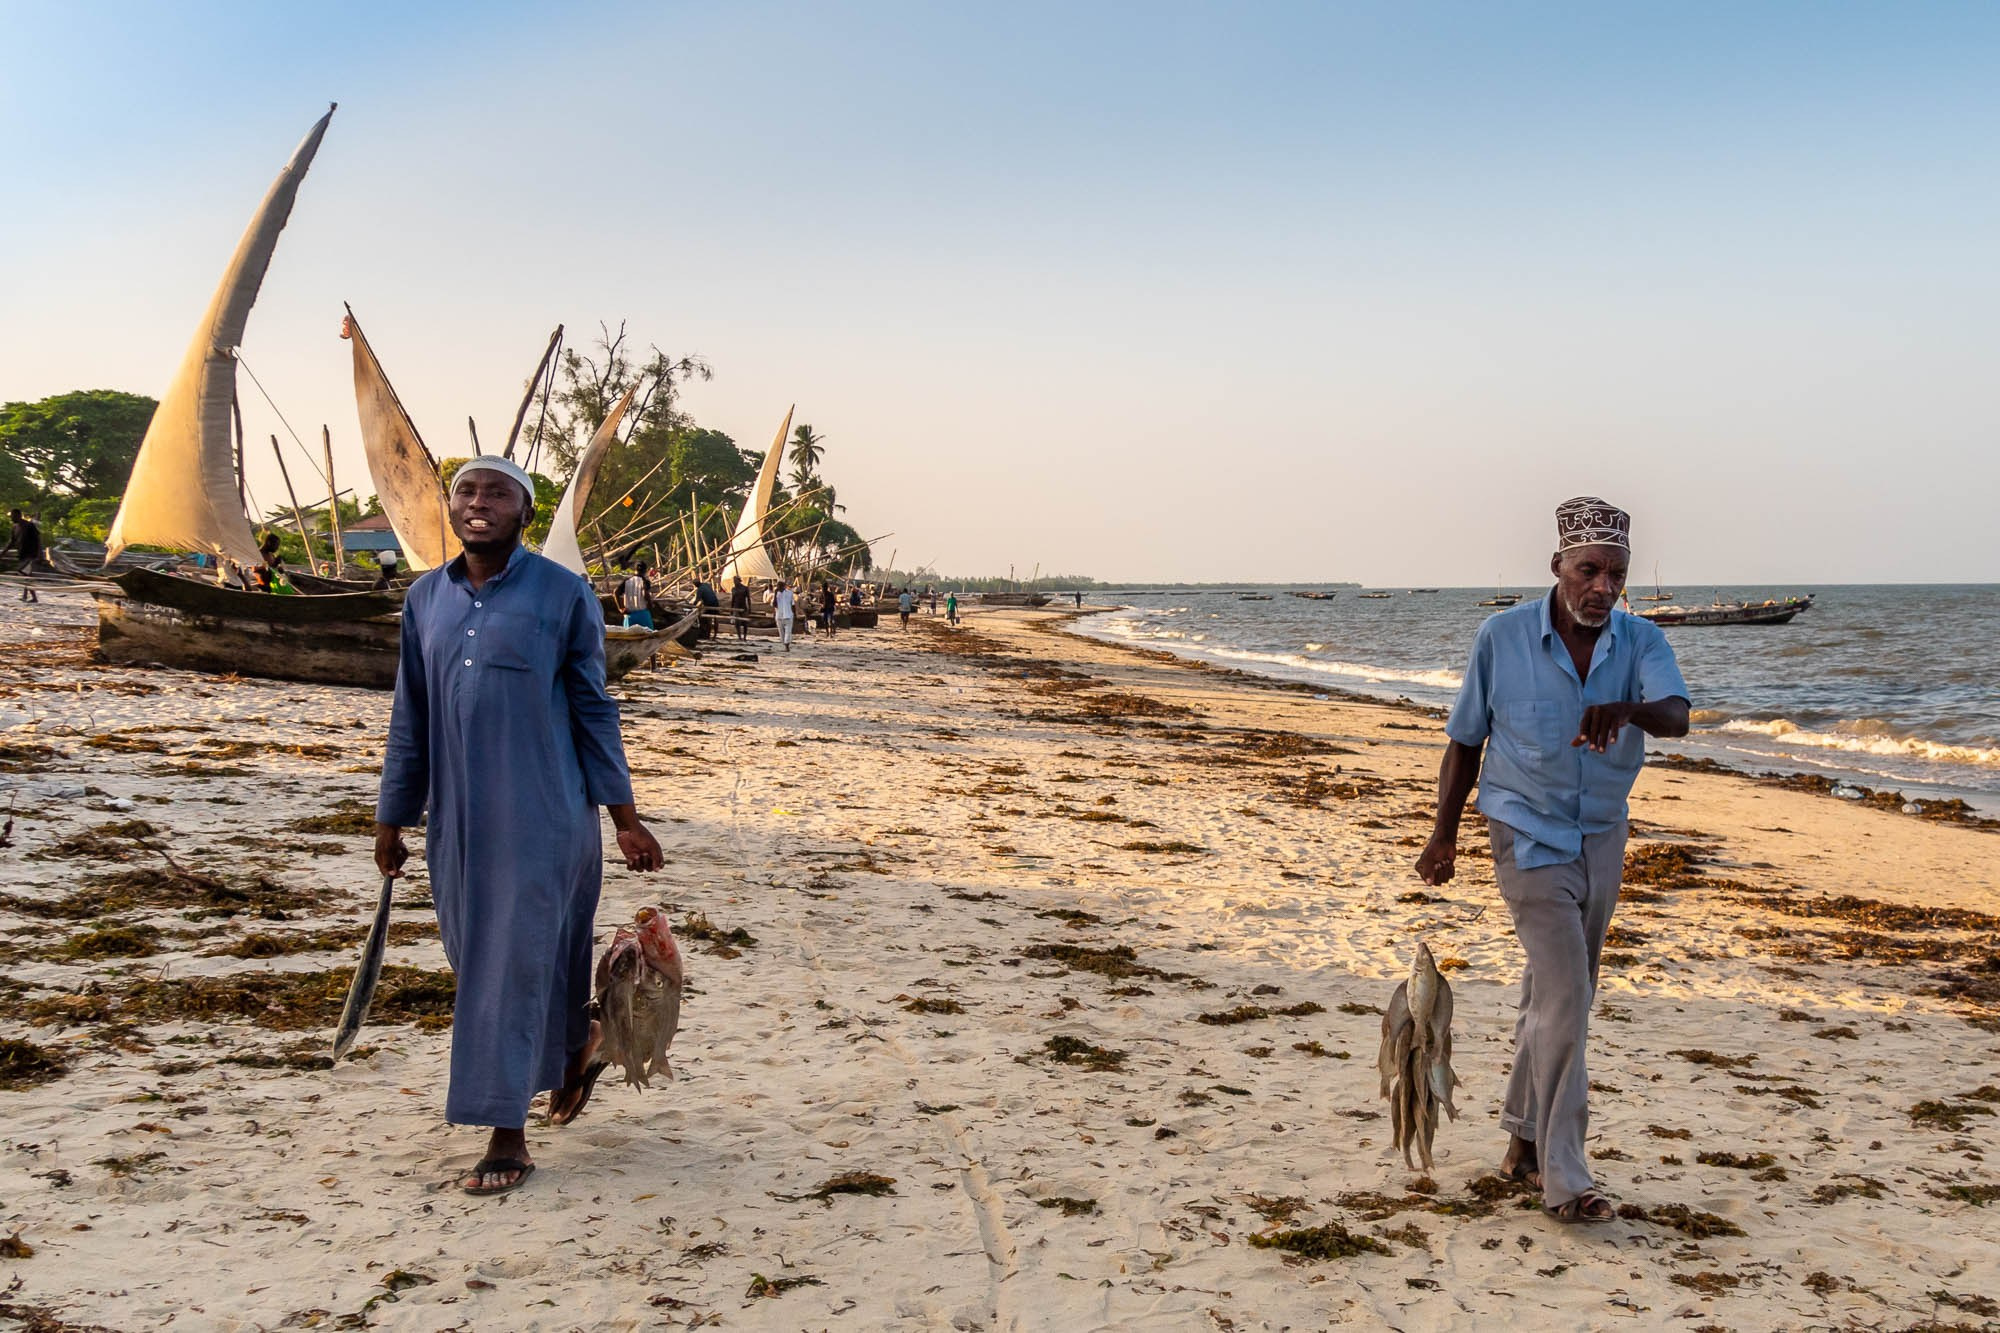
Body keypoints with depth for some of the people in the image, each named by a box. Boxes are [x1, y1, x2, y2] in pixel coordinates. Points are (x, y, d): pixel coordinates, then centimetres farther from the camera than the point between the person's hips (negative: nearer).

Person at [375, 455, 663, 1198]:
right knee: (477, 962, 14)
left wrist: (625, 820, -3)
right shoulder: (425, 600, 9)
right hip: (457, 820, 5)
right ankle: (575, 1049, 40)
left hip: (542, 816, -5)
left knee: (515, 968, -4)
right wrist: (392, 819, 14)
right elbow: (410, 719, 14)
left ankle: (508, 1138, 6)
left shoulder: (563, 595, -3)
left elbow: (592, 710, -1)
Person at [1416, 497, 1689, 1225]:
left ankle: (1525, 1141, 32)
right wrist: (1444, 835, -1)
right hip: (1529, 836, -4)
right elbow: (1465, 740, -2)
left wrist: (1627, 708, -49)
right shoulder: (1502, 638, -12)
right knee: (1565, 1001, -13)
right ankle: (1563, 1181, -7)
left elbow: (1677, 714, -27)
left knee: (1556, 998, 16)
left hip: (1603, 837, 4)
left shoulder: (1640, 641, -7)